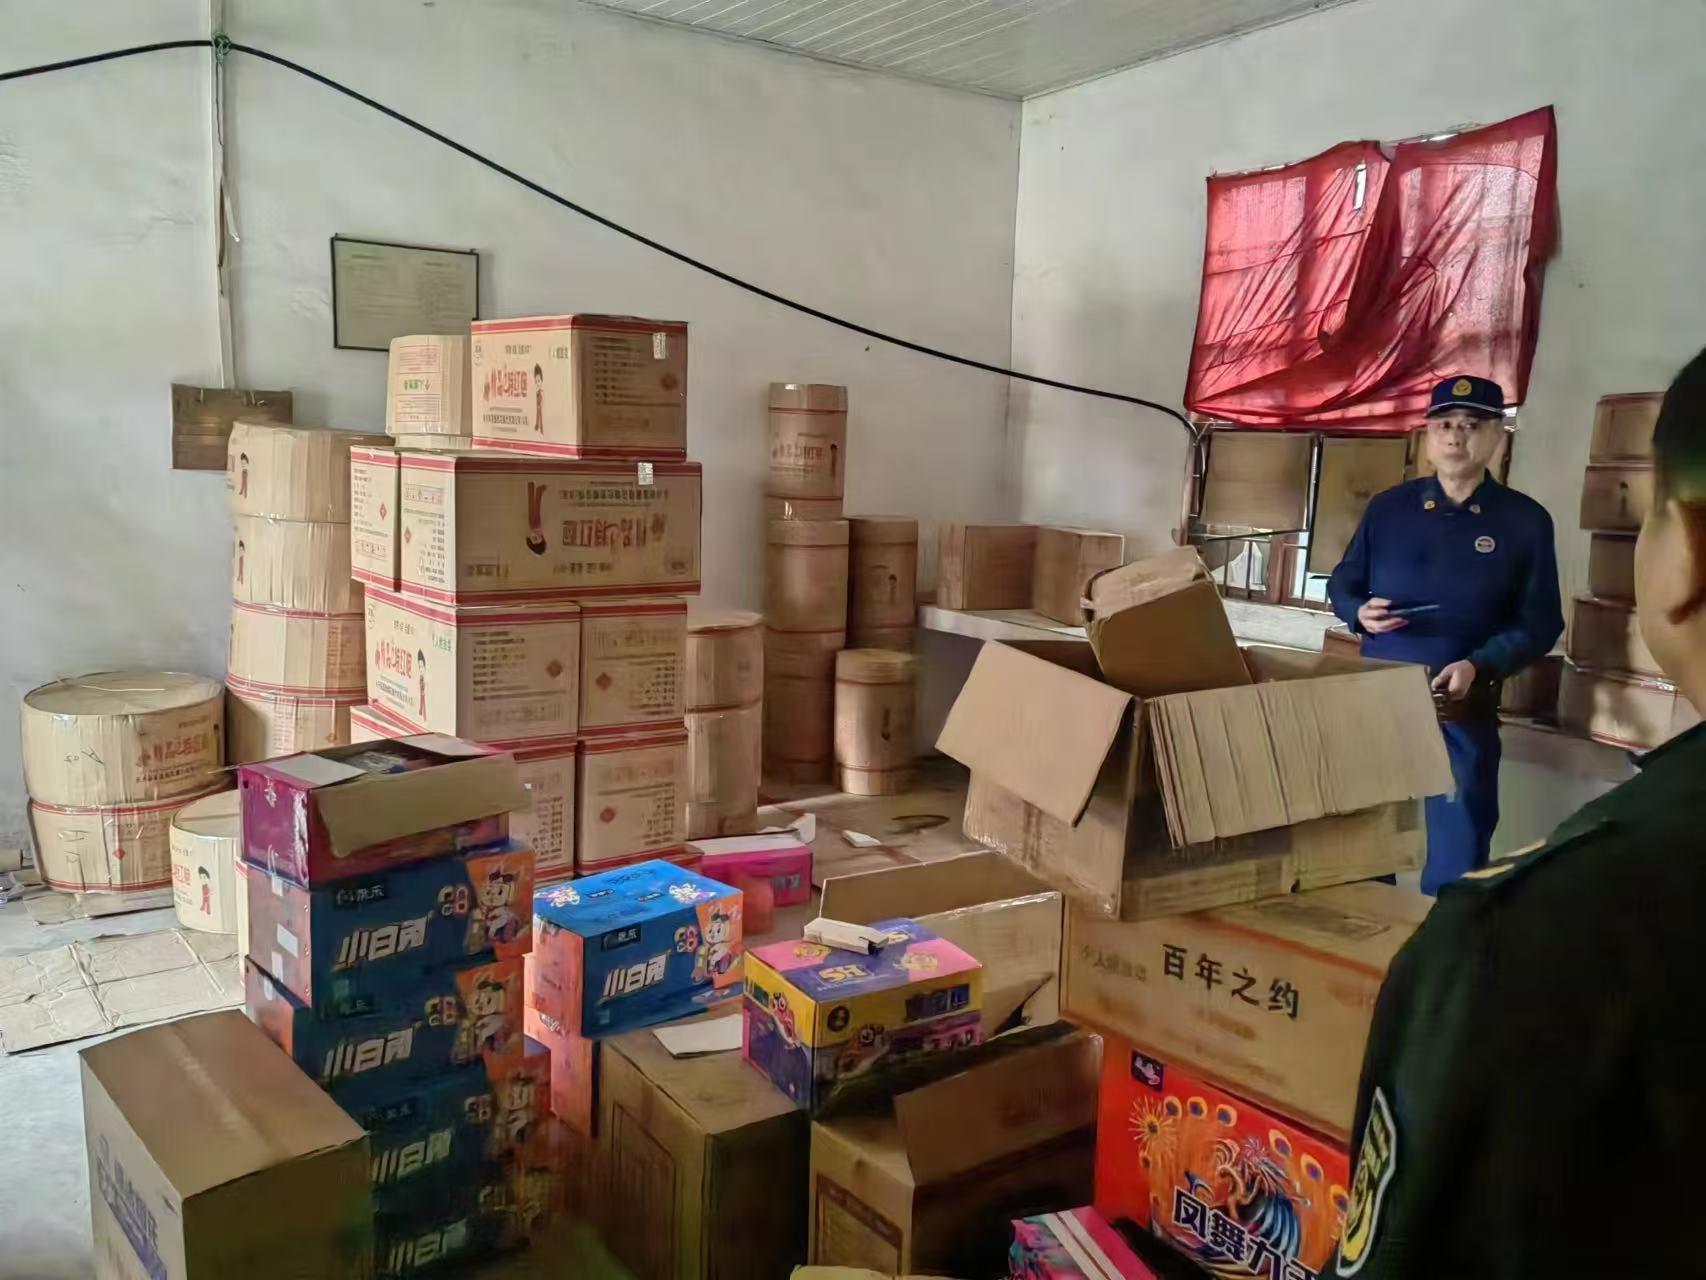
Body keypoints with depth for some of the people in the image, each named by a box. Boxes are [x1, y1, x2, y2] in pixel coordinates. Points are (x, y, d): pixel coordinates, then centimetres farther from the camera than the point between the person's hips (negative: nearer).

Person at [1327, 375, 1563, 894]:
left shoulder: (1526, 520, -1)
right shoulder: (1387, 507, 5)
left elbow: (1541, 621, -2)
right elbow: (1341, 583, 11)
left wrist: (1479, 666, -18)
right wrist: (1361, 613, -13)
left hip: (1463, 713, -2)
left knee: (1457, 854, 4)